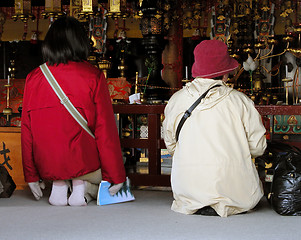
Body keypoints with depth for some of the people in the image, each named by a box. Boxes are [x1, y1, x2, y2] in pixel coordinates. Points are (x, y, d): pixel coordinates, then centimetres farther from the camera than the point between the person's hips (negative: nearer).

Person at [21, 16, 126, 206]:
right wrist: (116, 176, 1)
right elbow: (106, 130, -8)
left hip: (47, 167, 4)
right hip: (83, 161, -3)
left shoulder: (33, 78, -2)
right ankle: (82, 186, 6)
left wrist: (32, 176, 14)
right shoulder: (93, 76, -10)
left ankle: (59, 184, 11)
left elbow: (26, 132, 3)